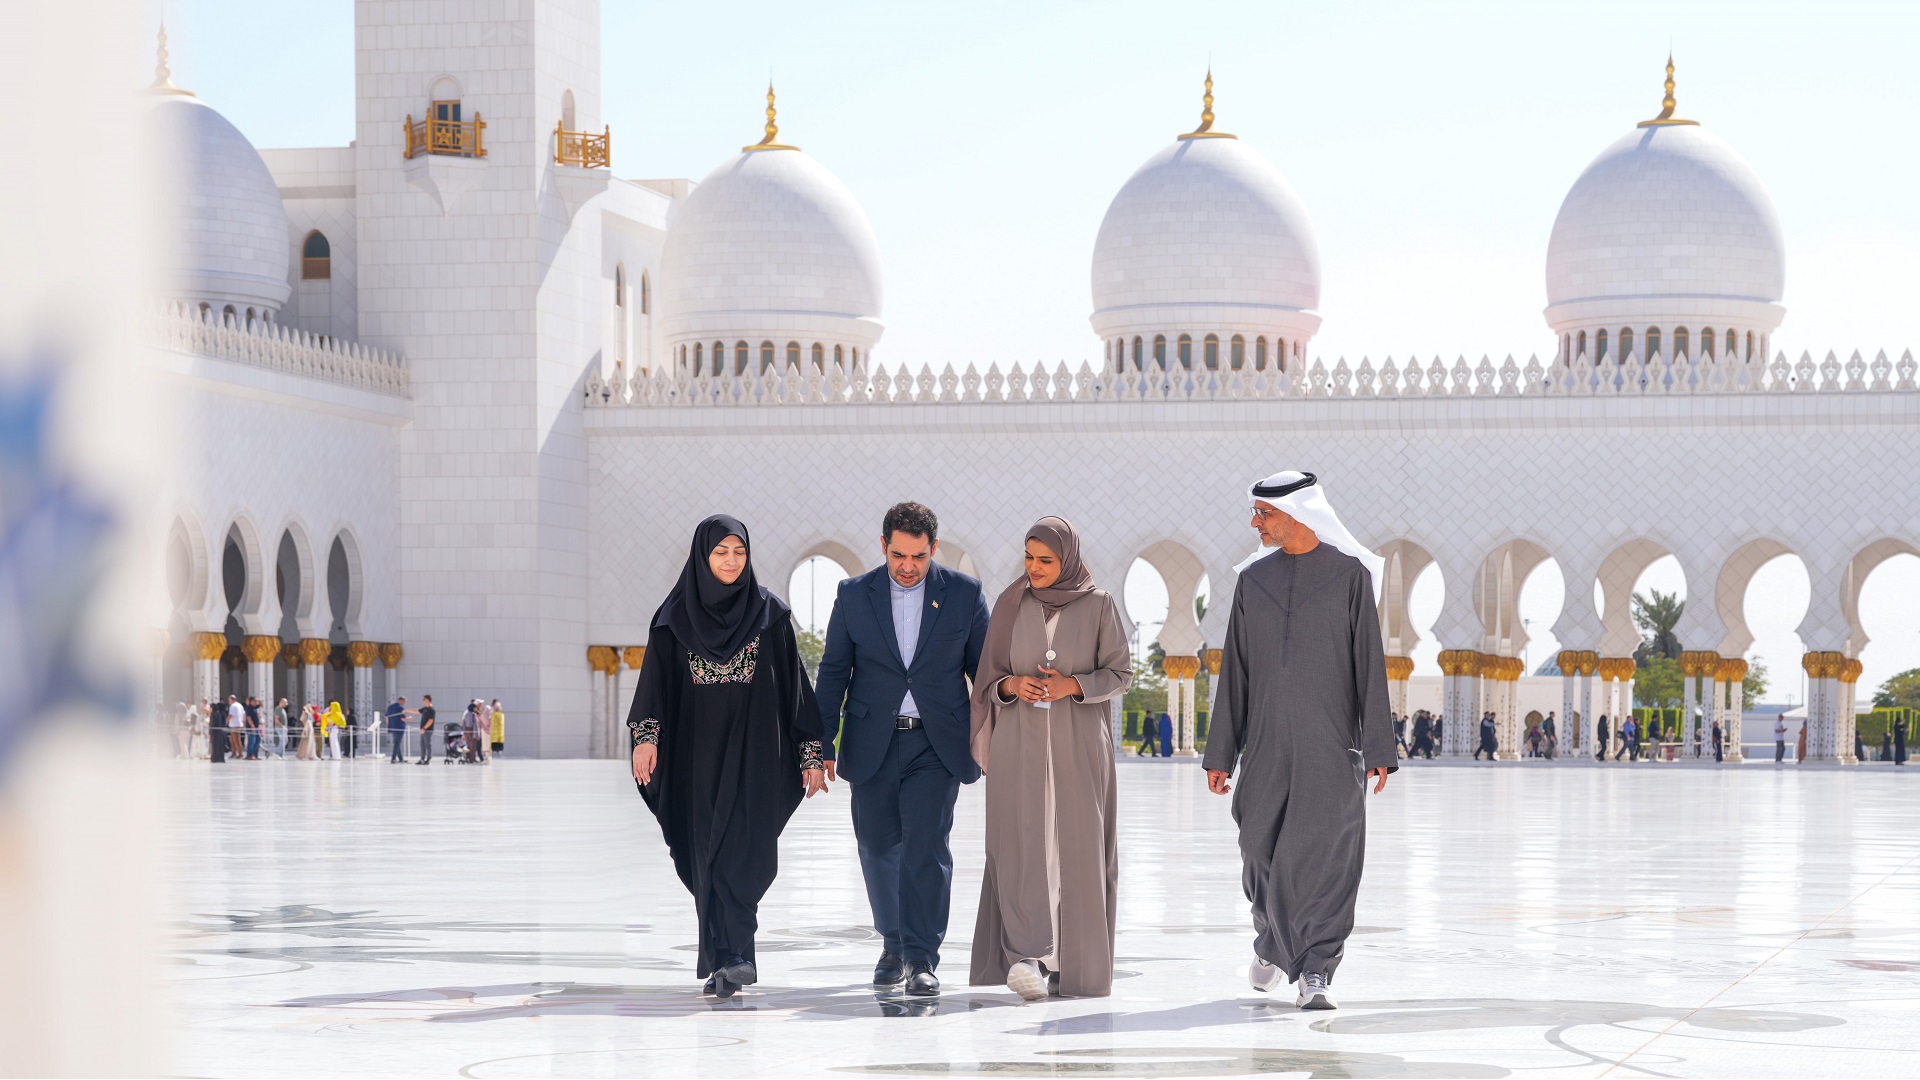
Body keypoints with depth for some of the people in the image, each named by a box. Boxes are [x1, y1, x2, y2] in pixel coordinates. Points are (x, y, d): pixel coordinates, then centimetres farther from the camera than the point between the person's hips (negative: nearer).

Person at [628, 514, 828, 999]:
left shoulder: (769, 613, 4)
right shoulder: (676, 615, 5)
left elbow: (794, 683, 4)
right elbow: (656, 679, -1)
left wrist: (812, 753, 0)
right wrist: (646, 736, -17)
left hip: (753, 750, -2)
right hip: (697, 752, 2)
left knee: (742, 849, -13)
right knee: (706, 854, 2)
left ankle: (732, 954, -20)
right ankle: (729, 958, 10)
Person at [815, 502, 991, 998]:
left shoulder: (964, 594, 0)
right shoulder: (854, 594, 2)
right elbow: (833, 672, 6)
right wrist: (821, 746, 2)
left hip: (937, 745, -2)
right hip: (873, 743, 2)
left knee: (926, 846, -13)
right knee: (879, 848, 10)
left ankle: (922, 958, -10)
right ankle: (893, 943, 29)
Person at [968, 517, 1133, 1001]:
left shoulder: (1099, 605, 0)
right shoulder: (1011, 605, 4)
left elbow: (1121, 674, 2)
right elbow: (989, 676, 9)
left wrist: (1073, 685, -15)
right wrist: (1012, 685, -13)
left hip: (1078, 745, 0)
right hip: (1020, 743, 0)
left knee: (1077, 849, 0)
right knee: (1023, 846, -12)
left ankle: (1075, 965, 11)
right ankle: (1027, 961, -22)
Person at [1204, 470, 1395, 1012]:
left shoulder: (1350, 574, -1)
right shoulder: (1254, 580, 9)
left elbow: (1369, 664, -2)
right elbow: (1236, 669, 11)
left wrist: (1378, 749, -7)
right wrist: (1221, 753, 9)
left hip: (1331, 744, -3)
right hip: (1267, 742, 3)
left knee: (1326, 854, -9)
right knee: (1262, 850, 7)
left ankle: (1316, 971, -5)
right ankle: (1272, 939, 34)